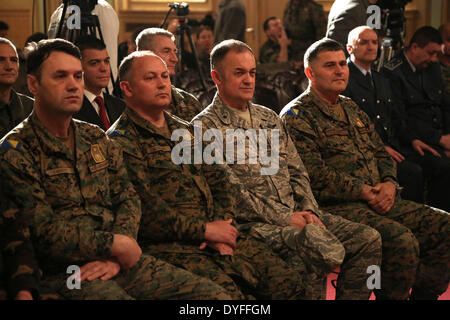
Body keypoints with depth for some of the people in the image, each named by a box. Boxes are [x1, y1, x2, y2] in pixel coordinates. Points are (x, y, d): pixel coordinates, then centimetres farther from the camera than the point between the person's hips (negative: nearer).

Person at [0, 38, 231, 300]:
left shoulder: (97, 139, 18)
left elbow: (127, 199, 11)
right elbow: (43, 231, -10)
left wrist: (115, 257, -7)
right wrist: (116, 244, -9)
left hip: (120, 263, 6)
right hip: (63, 274, -6)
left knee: (216, 295, -7)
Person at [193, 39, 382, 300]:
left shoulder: (269, 118, 22)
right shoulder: (206, 126, -2)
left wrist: (310, 212, 0)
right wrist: (285, 218, -13)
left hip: (295, 213, 8)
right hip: (255, 221, -7)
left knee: (369, 240, -10)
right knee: (325, 246, -33)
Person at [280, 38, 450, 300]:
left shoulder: (352, 109, 23)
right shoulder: (297, 116, -4)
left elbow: (381, 153, 23)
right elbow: (314, 175, -14)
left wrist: (389, 184, 1)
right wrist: (364, 192, -15)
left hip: (379, 200, 8)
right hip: (336, 207, -8)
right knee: (401, 240, -31)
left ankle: (423, 295, 4)